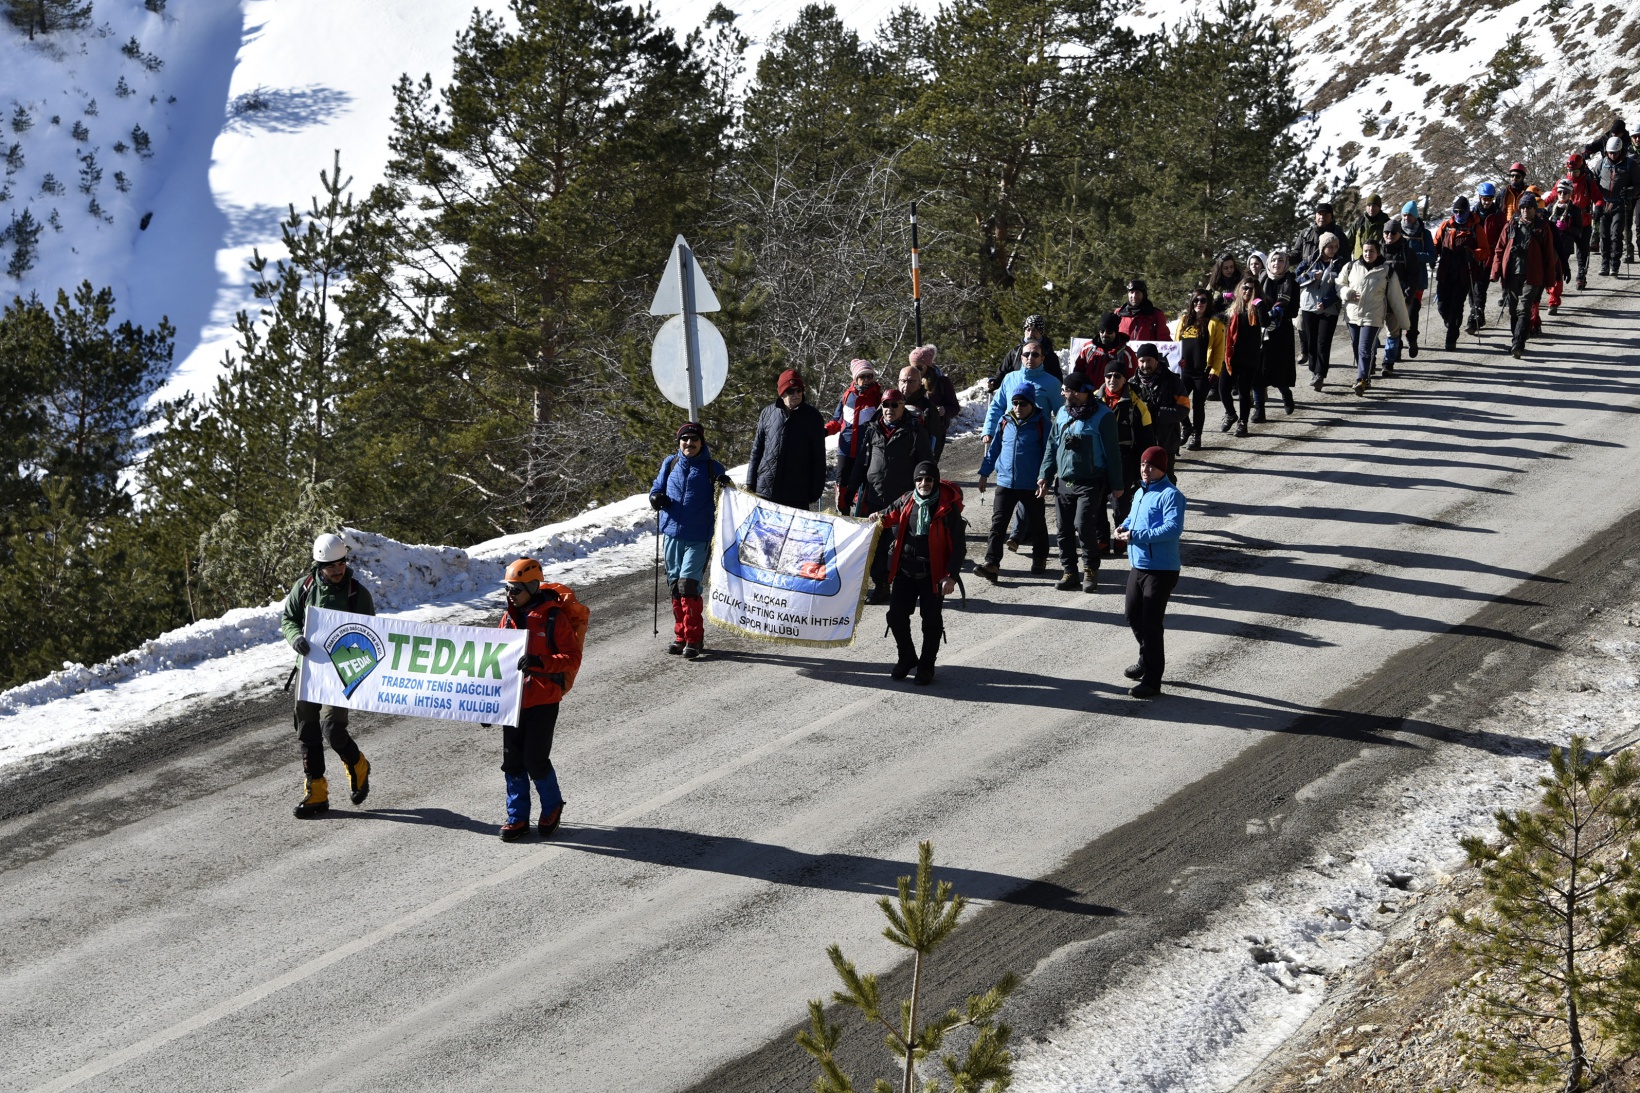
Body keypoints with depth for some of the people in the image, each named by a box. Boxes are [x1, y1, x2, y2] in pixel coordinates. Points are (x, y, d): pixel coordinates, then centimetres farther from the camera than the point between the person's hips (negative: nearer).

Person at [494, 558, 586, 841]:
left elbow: (572, 658, -15)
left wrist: (540, 662, -31)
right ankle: (517, 817, 16)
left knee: (535, 760, -7)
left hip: (544, 700, -6)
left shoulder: (554, 618, -9)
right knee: (512, 760, 5)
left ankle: (552, 806, 18)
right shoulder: (509, 618, 9)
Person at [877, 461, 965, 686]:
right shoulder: (906, 503, 0)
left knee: (931, 621, 2)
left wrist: (951, 576, -16)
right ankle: (907, 658, 27)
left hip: (932, 574, -4)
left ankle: (926, 666, 21)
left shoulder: (947, 509, -13)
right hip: (904, 571, 4)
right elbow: (890, 517, 20)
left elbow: (959, 546, -10)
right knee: (896, 616, 3)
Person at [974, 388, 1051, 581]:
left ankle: (1039, 559, 30)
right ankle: (991, 562, -12)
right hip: (1005, 483, 3)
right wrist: (984, 473, 14)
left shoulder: (1041, 423, -6)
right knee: (997, 523, -7)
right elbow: (994, 448, 15)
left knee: (1037, 524, 13)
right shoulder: (1005, 422, 6)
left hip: (1031, 485, -3)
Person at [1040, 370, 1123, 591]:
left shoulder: (1103, 416, -9)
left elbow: (1112, 452, -6)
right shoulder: (1063, 413, 10)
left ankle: (1091, 569, -1)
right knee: (1064, 529, 6)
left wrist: (1117, 484, -5)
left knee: (1083, 525, -17)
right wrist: (1045, 475, 6)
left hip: (1090, 483, -6)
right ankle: (1069, 572, 17)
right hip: (1063, 482, 6)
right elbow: (1052, 445, 15)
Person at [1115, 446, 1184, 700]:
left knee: (1151, 624, -8)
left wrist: (1136, 536, -27)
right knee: (1134, 618, 21)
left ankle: (1152, 681, -2)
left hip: (1160, 570, -9)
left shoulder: (1170, 495, -16)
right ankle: (1147, 660, 44)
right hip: (1137, 566, 10)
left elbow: (1173, 528, -27)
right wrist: (1123, 527, 5)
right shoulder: (1141, 493, 13)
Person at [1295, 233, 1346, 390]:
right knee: (1311, 341, 7)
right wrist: (1313, 276, -14)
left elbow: (1340, 288, -4)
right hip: (1309, 306, 3)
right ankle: (1314, 371, 19)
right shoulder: (1312, 261, 6)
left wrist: (1326, 302, -15)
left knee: (1323, 342, -11)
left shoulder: (1341, 264, 1)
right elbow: (1298, 279, 3)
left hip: (1329, 309, -3)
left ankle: (1320, 375, -15)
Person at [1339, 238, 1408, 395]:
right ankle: (1365, 378, 28)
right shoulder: (1351, 267, 4)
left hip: (1373, 317, -4)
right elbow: (1339, 285, 15)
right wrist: (1347, 293, -8)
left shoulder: (1387, 271, -2)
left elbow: (1396, 298, 2)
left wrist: (1403, 321, 4)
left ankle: (1361, 380, -13)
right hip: (1353, 315, 4)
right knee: (1356, 349, 11)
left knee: (1365, 349, -14)